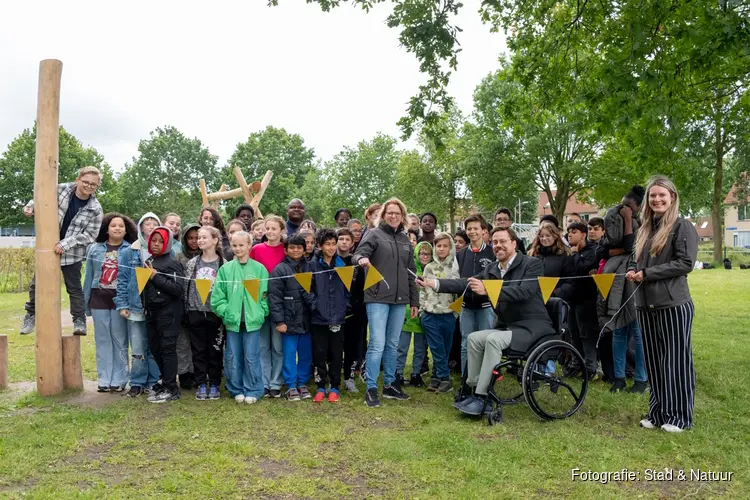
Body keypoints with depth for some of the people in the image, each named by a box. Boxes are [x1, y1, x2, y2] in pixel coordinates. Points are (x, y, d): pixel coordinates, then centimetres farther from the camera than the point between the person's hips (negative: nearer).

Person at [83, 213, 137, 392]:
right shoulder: (94, 249, 8)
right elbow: (89, 276, 11)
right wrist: (85, 302, 9)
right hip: (99, 299, 3)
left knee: (120, 340, 1)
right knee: (102, 340, 7)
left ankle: (119, 380, 9)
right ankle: (104, 380, 14)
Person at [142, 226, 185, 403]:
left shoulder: (173, 262, -9)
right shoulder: (148, 262, 13)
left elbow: (179, 289, -19)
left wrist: (156, 277, -17)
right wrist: (145, 306, 9)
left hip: (169, 312, -8)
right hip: (151, 311, 8)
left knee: (167, 348, -5)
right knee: (155, 348, 12)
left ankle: (171, 389, 3)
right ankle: (166, 382, 26)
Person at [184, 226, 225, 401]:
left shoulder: (223, 264, -3)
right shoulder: (192, 263, 6)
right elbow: (185, 287, 8)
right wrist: (186, 311, 2)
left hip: (215, 312, -2)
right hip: (195, 312, 2)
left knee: (215, 350, 6)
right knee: (198, 350, 8)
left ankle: (214, 385, 18)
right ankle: (201, 384, 18)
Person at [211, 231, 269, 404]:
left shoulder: (259, 269, 0)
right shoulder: (225, 269, 2)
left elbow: (265, 294, 1)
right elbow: (217, 295, 1)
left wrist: (261, 313, -7)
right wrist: (225, 312, -8)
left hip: (253, 320, -1)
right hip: (232, 320, 2)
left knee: (252, 357, 4)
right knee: (233, 357, 10)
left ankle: (253, 391, 18)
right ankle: (237, 390, 25)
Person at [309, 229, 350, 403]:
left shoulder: (341, 264, 6)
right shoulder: (313, 264, -1)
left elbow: (347, 289, 9)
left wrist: (344, 307, 0)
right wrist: (314, 305, -9)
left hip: (337, 317, 2)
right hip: (319, 317, -1)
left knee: (336, 354, 7)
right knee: (319, 354, 5)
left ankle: (335, 388, 20)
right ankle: (321, 388, 18)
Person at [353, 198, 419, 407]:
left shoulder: (405, 239, 14)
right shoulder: (374, 234, -1)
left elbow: (411, 272, 17)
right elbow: (358, 254, -13)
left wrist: (414, 300, 16)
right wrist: (361, 259, -39)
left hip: (399, 299, 5)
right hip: (378, 298, -5)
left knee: (392, 344, 13)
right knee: (377, 344, -9)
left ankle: (389, 385, 24)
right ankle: (371, 388, 1)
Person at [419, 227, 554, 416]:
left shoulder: (532, 264, -9)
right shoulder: (491, 269, 11)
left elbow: (524, 291, -26)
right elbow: (465, 283, 1)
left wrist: (487, 290, -36)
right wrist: (434, 283, -11)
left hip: (532, 325, -7)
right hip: (507, 325, 7)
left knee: (493, 339, -27)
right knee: (474, 338, -11)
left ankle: (481, 397, -21)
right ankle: (474, 391, -4)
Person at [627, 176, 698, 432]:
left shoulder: (683, 226, -5)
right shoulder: (645, 229, 15)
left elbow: (686, 263, -14)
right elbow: (635, 259, 23)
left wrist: (647, 273, -14)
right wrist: (632, 271, 0)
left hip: (673, 304, -7)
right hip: (646, 304, 7)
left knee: (675, 360, 1)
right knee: (653, 361, 12)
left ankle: (679, 416, 12)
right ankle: (658, 412, 23)